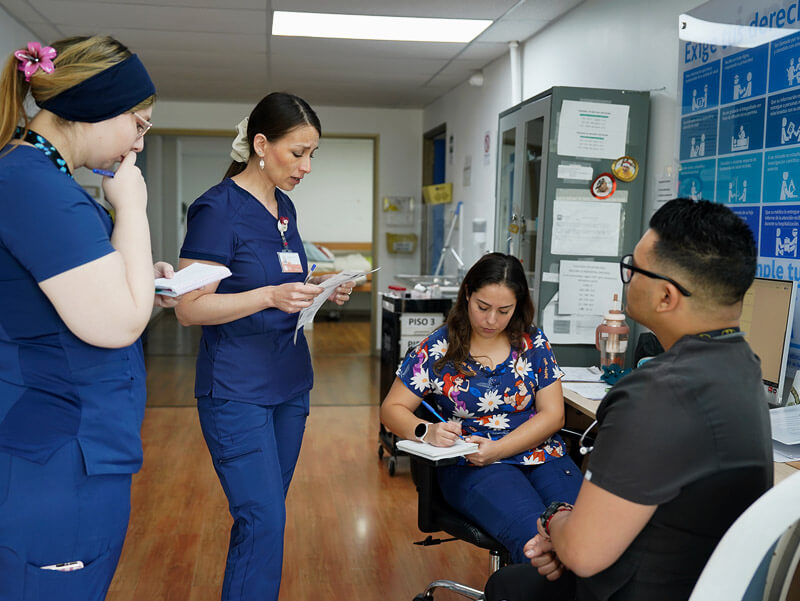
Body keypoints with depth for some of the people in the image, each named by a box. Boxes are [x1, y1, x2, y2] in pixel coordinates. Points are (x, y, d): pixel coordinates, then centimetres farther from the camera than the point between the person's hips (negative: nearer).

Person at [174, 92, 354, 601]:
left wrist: (320, 288, 2)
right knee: (263, 521, -8)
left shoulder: (284, 206, 10)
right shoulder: (218, 208, -14)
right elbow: (189, 307, -16)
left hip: (289, 381, 8)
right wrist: (271, 296, -27)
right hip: (237, 390, -8)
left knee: (268, 515, 15)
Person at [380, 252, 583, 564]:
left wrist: (498, 449, -11)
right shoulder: (437, 350, 3)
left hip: (541, 455, 3)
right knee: (533, 535, -31)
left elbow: (552, 414, 4)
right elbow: (392, 409, 5)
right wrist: (427, 431, -18)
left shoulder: (533, 343, 9)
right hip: (469, 466, -3)